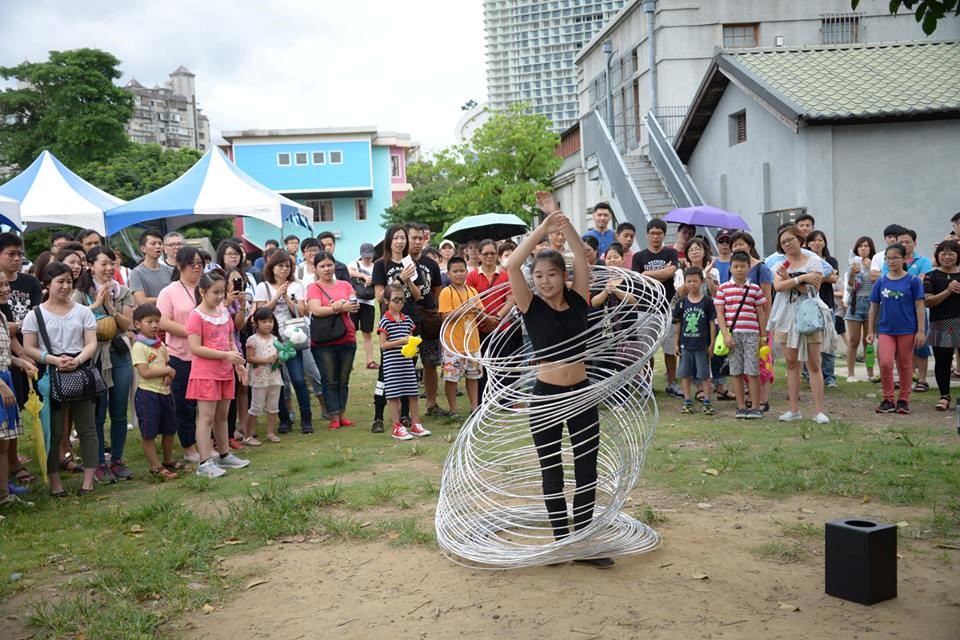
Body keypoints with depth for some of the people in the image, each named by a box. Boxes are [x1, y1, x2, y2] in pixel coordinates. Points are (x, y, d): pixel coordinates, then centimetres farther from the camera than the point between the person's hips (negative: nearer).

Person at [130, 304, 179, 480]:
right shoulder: (139, 347, -13)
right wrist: (167, 370, -14)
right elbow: (144, 372, -20)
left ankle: (168, 461, 33)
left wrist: (169, 376, -5)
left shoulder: (161, 345, 10)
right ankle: (155, 467, 9)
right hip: (147, 394, -8)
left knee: (169, 429, 17)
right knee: (149, 433, 1)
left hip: (165, 392, 8)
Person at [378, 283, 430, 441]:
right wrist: (401, 341, -16)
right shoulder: (385, 321, -7)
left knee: (413, 394, 8)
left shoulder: (407, 319, 10)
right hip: (392, 363, -6)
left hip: (407, 361, 6)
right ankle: (397, 427, 9)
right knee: (394, 395, 0)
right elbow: (383, 345, -10)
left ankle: (415, 424, 19)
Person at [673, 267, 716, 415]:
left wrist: (712, 343, -4)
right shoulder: (682, 302, 2)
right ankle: (687, 401, 17)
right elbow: (678, 323, 6)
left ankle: (707, 401, 11)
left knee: (704, 374, 3)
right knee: (685, 374, 8)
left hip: (702, 344, -3)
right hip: (685, 344, 3)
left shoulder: (707, 301, -4)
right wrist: (676, 343, 5)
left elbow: (712, 323, -1)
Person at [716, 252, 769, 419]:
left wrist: (763, 336, 6)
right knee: (736, 372, 5)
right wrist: (726, 335, -7)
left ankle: (755, 407, 6)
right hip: (732, 334, 0)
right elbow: (720, 313, 1)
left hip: (751, 334, 0)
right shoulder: (723, 288, 5)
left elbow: (761, 314, 9)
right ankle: (741, 407, 13)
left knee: (753, 371, -2)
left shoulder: (755, 289, 7)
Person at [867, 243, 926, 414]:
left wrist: (921, 331, -6)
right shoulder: (881, 282, 4)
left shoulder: (913, 281, -3)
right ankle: (888, 400, 3)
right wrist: (870, 331, 6)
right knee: (885, 363, -11)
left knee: (905, 365, 8)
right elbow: (874, 307, 8)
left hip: (907, 330, -1)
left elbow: (919, 307, -2)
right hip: (885, 329, 1)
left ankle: (904, 400, 21)